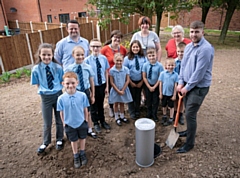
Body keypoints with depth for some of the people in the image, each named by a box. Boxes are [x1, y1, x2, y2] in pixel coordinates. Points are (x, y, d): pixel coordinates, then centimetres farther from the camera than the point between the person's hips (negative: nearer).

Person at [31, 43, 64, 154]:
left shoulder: (58, 67, -10)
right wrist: (43, 92, -11)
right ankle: (46, 142, 39)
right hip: (46, 97, 0)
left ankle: (59, 139, 40)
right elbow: (38, 85, 0)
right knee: (47, 122, 14)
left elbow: (62, 82, 1)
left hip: (58, 95, 0)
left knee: (59, 119, 16)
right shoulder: (36, 69, -9)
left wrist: (58, 90, -9)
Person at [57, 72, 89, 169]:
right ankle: (76, 156, 44)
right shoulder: (61, 98, -19)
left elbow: (85, 109, -8)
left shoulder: (82, 95, -20)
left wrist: (86, 120, 0)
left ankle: (82, 153, 48)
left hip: (82, 122, 1)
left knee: (82, 138, 22)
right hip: (69, 124, 0)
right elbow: (61, 112, -7)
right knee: (73, 140, 20)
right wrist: (64, 123, 1)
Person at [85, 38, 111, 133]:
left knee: (101, 104, 21)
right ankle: (96, 123, 37)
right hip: (93, 86, -2)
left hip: (102, 85, 3)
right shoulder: (87, 60, -16)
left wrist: (107, 86, 2)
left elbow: (106, 72, 0)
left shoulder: (104, 58, -7)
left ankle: (102, 121, 42)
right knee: (94, 105, 15)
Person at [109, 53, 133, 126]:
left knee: (122, 103, 17)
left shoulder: (126, 69, -10)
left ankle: (122, 116, 35)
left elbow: (127, 81, -7)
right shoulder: (111, 70, -13)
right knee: (116, 104, 13)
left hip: (124, 90, 1)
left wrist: (122, 90, -12)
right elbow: (112, 82, -10)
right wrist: (118, 91, -13)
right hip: (115, 90, -1)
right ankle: (117, 118, 28)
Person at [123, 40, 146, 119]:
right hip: (131, 81, -2)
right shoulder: (127, 58, -10)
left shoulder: (143, 58, -6)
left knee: (138, 97, 16)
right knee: (131, 97, 10)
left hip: (140, 81, 2)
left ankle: (137, 111, 35)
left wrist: (141, 82, -4)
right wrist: (131, 82, -9)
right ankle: (132, 113, 27)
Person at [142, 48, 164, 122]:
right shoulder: (145, 65, -11)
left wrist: (154, 87, -12)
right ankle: (149, 113, 33)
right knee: (148, 100, 15)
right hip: (148, 86, 2)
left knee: (155, 100, 11)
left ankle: (154, 114, 28)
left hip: (156, 86, -1)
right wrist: (149, 87, -9)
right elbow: (144, 77, -6)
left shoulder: (159, 65, -16)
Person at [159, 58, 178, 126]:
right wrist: (160, 93, -4)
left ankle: (171, 119, 27)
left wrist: (174, 95, -5)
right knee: (164, 106, 18)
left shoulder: (175, 74, -9)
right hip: (164, 93, 1)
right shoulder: (162, 73, -10)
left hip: (171, 94, -1)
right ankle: (164, 117, 38)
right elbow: (160, 84, -5)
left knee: (171, 106, 13)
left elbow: (175, 85, -6)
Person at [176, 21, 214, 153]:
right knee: (188, 111, 19)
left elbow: (199, 72, -22)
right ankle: (190, 131, 43)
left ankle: (190, 143, 11)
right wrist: (181, 82, 0)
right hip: (187, 84, 8)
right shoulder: (188, 46, 6)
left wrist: (187, 87, -16)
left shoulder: (206, 49, -20)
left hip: (199, 87, -8)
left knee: (190, 114, -5)